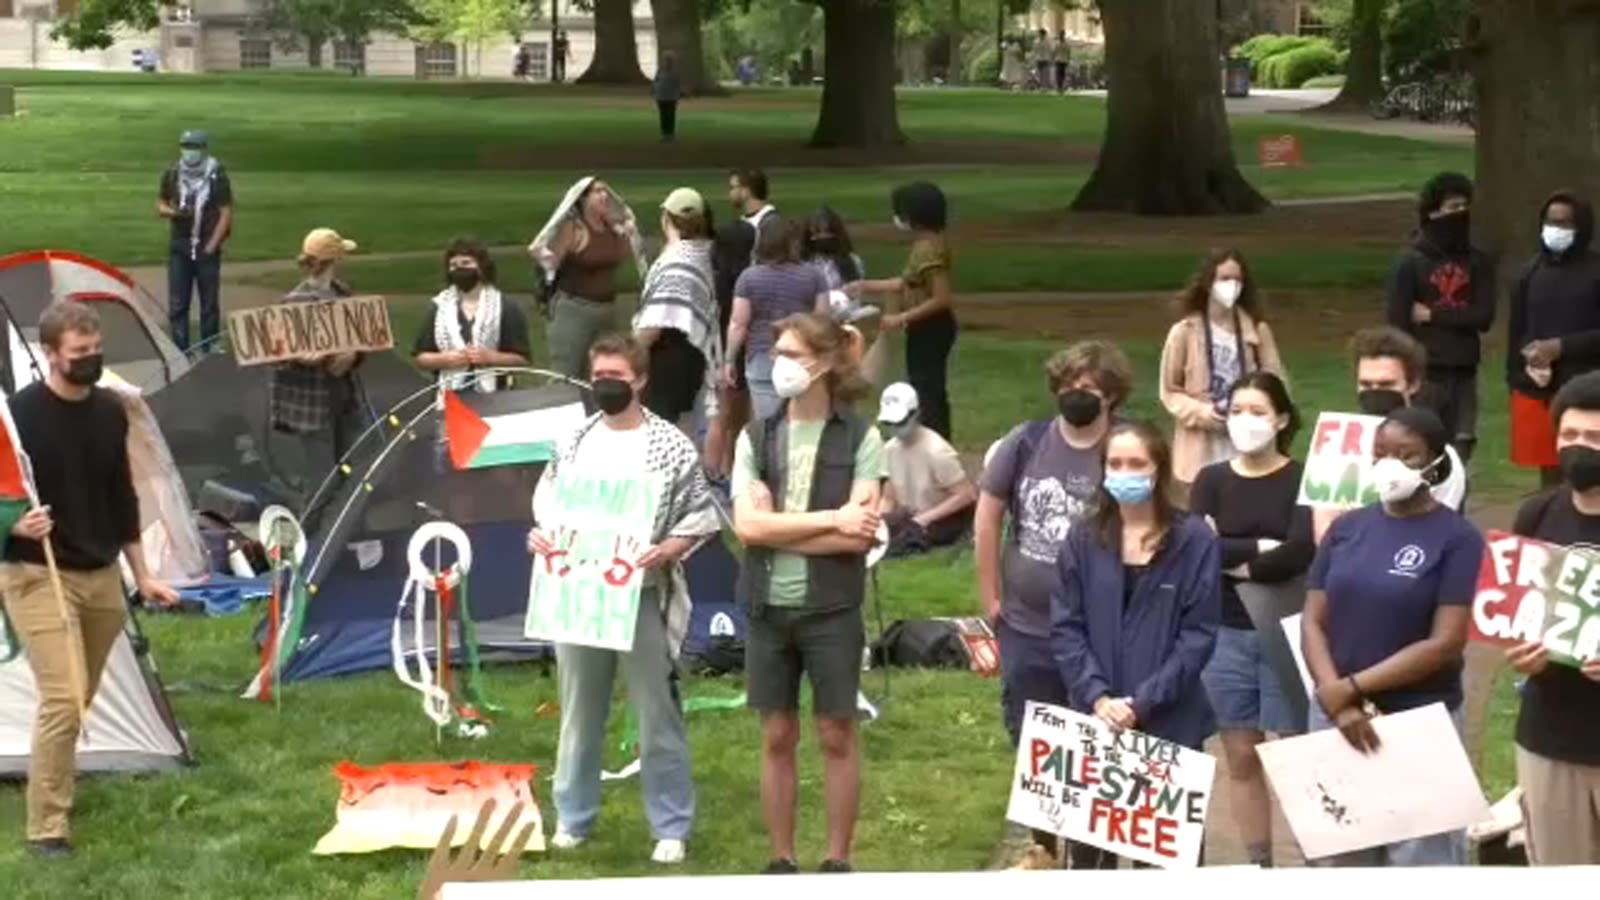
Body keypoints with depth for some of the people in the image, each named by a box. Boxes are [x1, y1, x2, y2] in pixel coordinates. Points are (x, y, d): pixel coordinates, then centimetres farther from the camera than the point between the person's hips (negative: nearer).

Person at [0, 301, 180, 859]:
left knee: (81, 700, 14)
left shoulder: (109, 412, 5)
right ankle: (46, 827, -7)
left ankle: (58, 790, 35)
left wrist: (140, 574, 17)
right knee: (62, 697, -16)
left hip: (101, 576, 6)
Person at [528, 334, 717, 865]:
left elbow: (700, 515, -3)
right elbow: (547, 497, 16)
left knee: (658, 717, 1)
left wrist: (668, 550, -19)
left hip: (643, 597, -4)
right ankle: (573, 819, 25)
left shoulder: (671, 446, -4)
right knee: (580, 714, 13)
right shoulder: (574, 442, 8)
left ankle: (671, 829, 10)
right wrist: (541, 534, -4)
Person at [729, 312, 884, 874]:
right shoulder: (756, 437, 4)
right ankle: (781, 862, 19)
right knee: (777, 738, 10)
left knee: (837, 736, 5)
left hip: (832, 610, -3)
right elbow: (747, 525, -9)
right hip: (767, 609, 3)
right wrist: (830, 519, -14)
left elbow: (859, 536, -14)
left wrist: (779, 528, -13)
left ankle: (837, 862, 15)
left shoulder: (860, 439, -5)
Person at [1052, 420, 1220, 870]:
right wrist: (1096, 697, -13)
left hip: (1171, 722, -2)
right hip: (1094, 720, 2)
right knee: (1090, 839, 9)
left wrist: (1143, 701, -15)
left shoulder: (1194, 540, -6)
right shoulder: (1083, 541, 4)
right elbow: (1066, 629, 2)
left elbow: (1199, 634, -8)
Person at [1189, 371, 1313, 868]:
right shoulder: (1211, 480, 5)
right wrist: (1263, 547, -13)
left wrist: (1233, 560, -9)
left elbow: (1302, 551, -17)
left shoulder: (1301, 479, -3)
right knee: (1242, 757, 9)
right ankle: (1257, 864, 18)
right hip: (1225, 634, 3)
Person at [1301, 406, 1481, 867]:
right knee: (1341, 855, 12)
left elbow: (1445, 643, -12)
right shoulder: (1347, 528, 8)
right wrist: (1338, 700, -12)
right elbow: (1313, 623, 5)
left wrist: (1353, 686, -13)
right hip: (1335, 718, 5)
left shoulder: (1457, 538, -5)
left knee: (1419, 857, -2)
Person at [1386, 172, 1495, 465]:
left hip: (1464, 375, 4)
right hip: (1424, 373, -4)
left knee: (1459, 454, 4)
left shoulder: (1478, 262, 8)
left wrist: (1431, 315, -8)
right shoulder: (1410, 263, -4)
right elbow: (1398, 325, -7)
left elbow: (1483, 317, -2)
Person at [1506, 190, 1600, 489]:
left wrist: (1561, 347, -16)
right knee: (1549, 471, 12)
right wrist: (1517, 376, -2)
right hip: (1535, 391, 3)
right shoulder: (1531, 271, 5)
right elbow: (1516, 332, 7)